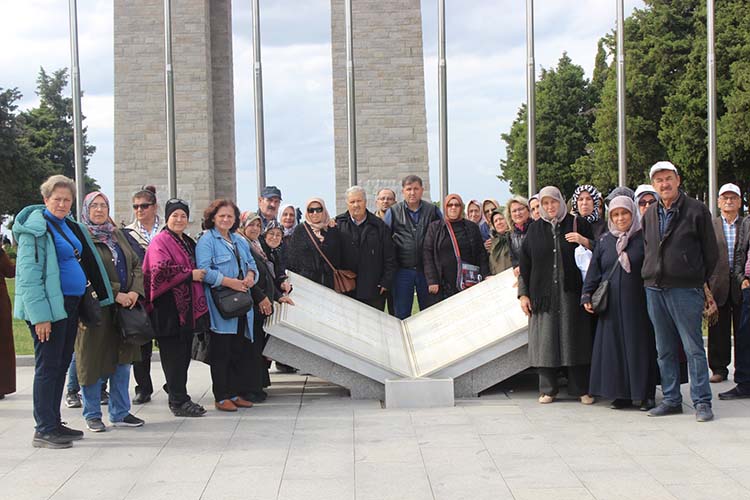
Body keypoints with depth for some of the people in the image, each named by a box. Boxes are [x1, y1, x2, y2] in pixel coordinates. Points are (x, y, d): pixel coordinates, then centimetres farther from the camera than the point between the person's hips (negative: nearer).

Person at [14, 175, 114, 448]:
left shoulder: (70, 226, 15)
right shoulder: (36, 228, -11)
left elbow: (86, 262, 25)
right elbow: (28, 274, -17)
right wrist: (40, 314, -23)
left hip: (70, 305, 9)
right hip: (49, 307, -9)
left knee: (62, 364, 13)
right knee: (48, 366, -5)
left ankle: (54, 423, 22)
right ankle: (44, 430, 0)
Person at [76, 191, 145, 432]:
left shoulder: (117, 235, 16)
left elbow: (136, 265, 13)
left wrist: (135, 291, -4)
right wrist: (116, 294, -18)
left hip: (124, 307, 6)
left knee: (122, 360, 9)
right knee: (94, 361, -1)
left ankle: (120, 412, 18)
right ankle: (92, 415, 11)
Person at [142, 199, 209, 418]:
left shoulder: (188, 243, 21)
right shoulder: (160, 242, -5)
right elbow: (161, 270, -20)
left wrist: (200, 275, 15)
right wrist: (190, 275, -16)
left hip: (187, 305, 8)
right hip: (169, 307, -8)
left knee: (184, 354, 9)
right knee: (174, 355, -7)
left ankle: (178, 397, 16)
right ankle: (179, 402, -5)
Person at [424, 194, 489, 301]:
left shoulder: (472, 227, 13)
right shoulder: (435, 227, 8)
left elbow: (481, 254, 10)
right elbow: (428, 255, 3)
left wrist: (485, 278, -2)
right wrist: (432, 281, -7)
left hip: (469, 284, 1)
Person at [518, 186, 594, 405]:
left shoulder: (578, 224, 6)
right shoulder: (535, 230, 11)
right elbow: (525, 263, 10)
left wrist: (583, 241, -12)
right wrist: (523, 294, 4)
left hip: (571, 292, -2)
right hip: (543, 294, 2)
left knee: (574, 338, -2)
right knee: (545, 339, 0)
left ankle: (581, 389, 5)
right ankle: (548, 389, 8)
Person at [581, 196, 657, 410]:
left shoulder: (644, 239, 1)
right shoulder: (605, 241, 11)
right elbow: (594, 270, 13)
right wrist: (587, 296, 5)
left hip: (637, 303, -3)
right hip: (611, 305, 3)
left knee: (640, 346, -1)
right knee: (614, 347, 2)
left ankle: (646, 395, 6)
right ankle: (622, 394, 9)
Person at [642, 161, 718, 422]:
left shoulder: (696, 210, -2)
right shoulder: (649, 215, 13)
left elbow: (711, 251, 1)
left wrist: (699, 280, 4)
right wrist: (652, 276, 15)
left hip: (685, 290, -5)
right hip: (654, 289, 5)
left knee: (693, 348, -4)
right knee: (664, 350, 9)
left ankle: (701, 402, 1)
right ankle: (671, 399, 16)